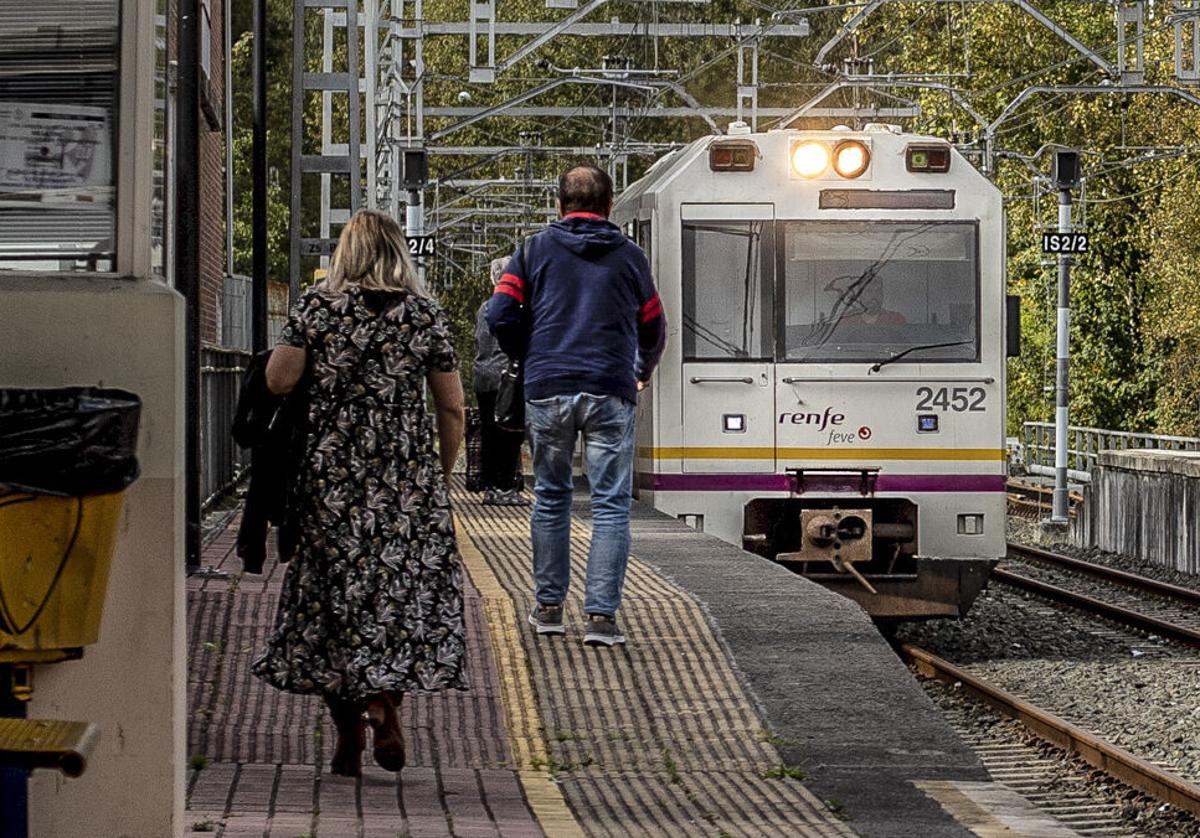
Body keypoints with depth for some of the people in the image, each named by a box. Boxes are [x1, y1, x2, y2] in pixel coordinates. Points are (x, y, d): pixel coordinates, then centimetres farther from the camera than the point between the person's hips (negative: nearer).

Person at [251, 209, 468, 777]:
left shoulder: (316, 308, -2)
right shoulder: (425, 315, 1)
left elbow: (277, 380, -8)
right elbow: (452, 409, 2)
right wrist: (441, 477, 14)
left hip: (330, 475, 0)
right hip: (407, 478, 0)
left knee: (332, 592, 8)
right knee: (406, 589, 10)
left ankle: (349, 736, 8)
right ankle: (385, 700, -11)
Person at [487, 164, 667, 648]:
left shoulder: (536, 250, 7)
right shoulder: (628, 256, 9)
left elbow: (500, 314, -2)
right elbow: (653, 328, 18)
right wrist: (642, 371, 38)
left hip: (547, 390, 1)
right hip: (610, 392, -1)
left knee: (550, 496, 15)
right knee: (610, 504, 0)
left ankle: (549, 607, 18)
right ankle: (601, 616, -8)